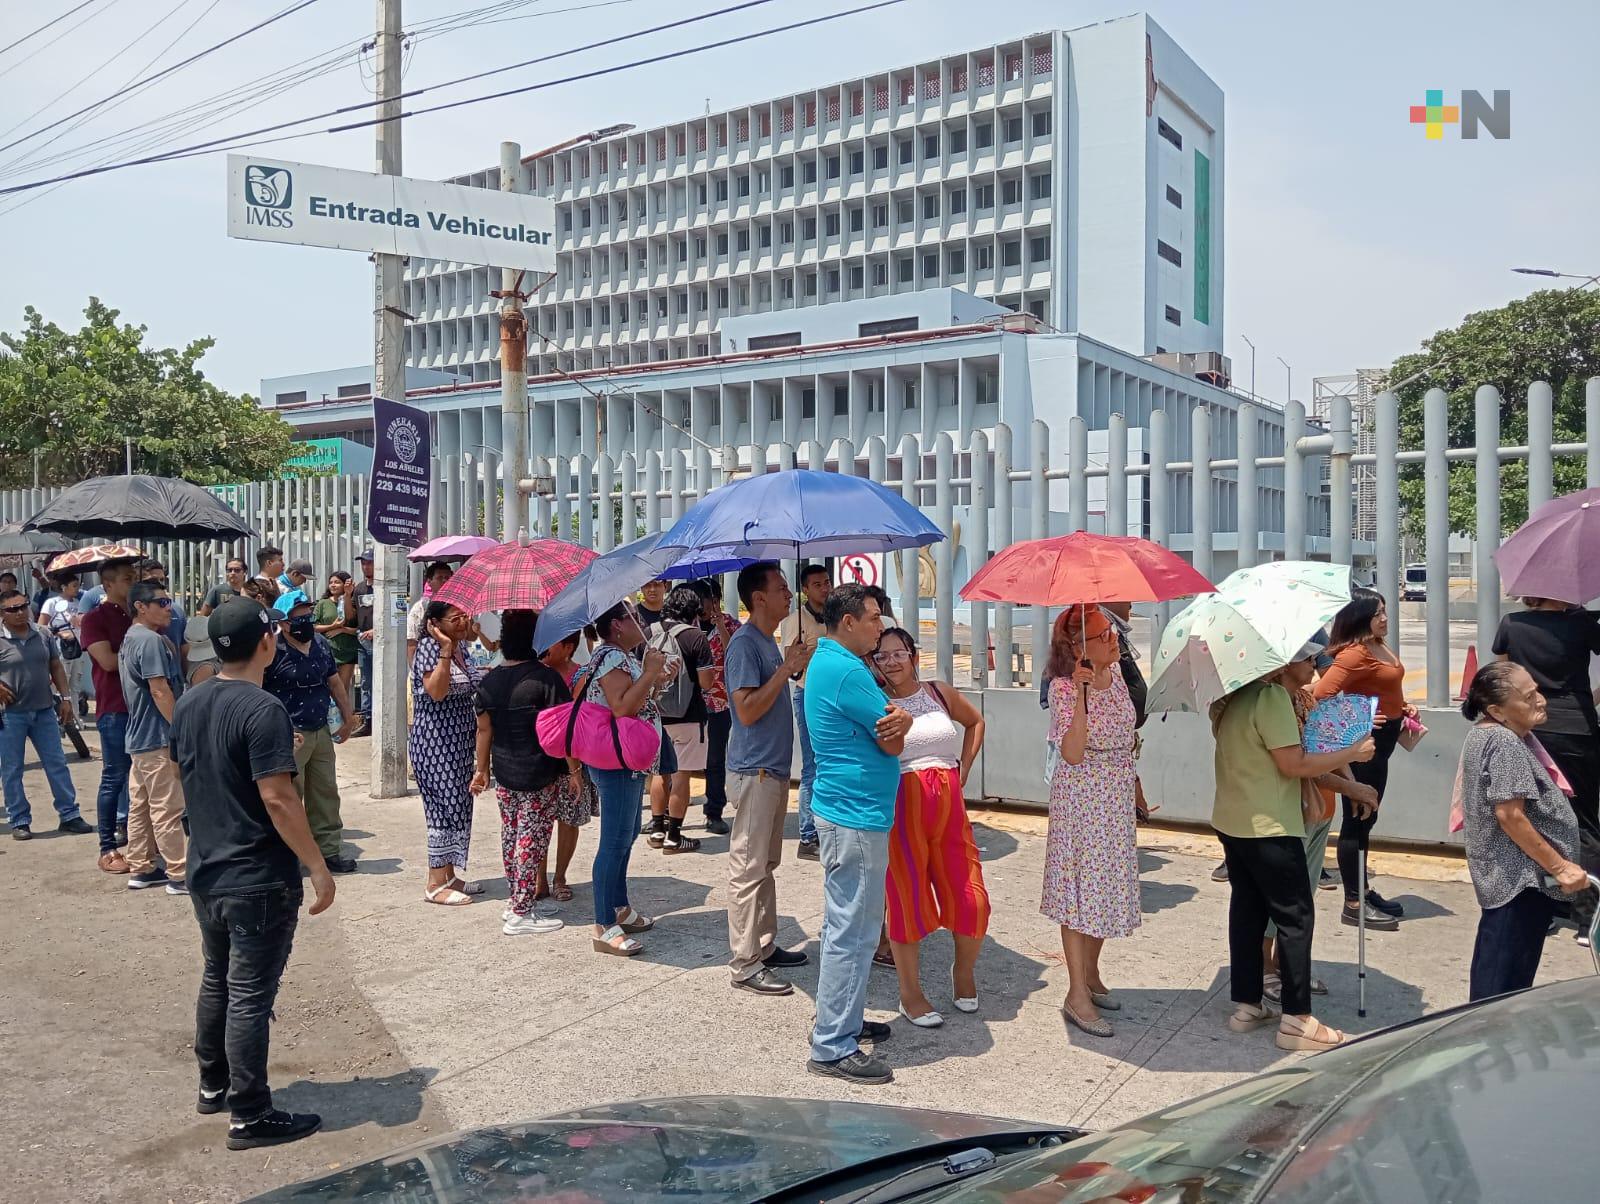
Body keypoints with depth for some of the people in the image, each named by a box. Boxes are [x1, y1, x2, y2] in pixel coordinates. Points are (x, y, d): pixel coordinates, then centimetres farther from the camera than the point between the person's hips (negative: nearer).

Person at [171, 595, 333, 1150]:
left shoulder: (188, 704, 4)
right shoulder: (263, 710, -22)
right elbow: (277, 799, -25)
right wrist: (319, 867, -17)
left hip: (206, 873, 8)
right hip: (258, 881, -8)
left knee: (216, 980, 22)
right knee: (250, 996, 1)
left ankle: (212, 1085, 37)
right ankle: (250, 1115, 11)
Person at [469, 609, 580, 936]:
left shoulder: (489, 681, 3)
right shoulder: (545, 677, -13)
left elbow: (484, 729, 7)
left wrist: (481, 769, 17)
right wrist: (574, 768, -6)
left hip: (504, 774, 6)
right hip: (541, 775, -6)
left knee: (511, 834, 16)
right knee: (532, 838, 0)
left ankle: (517, 901, 27)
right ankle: (520, 914, 3)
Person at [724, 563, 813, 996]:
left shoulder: (768, 641, 13)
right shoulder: (744, 643, -16)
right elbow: (747, 711, -23)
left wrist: (793, 664, 9)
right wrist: (786, 669, -21)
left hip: (773, 768, 10)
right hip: (754, 771, -10)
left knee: (766, 864, 17)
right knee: (748, 868, -4)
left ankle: (765, 946, 27)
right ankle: (745, 964, 2)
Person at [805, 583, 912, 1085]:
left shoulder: (825, 662, 14)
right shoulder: (847, 671, -19)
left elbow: (890, 726, 14)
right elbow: (893, 744, -15)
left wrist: (897, 718, -6)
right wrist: (900, 724, 5)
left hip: (845, 811, 11)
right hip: (857, 816, -11)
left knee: (845, 924, 20)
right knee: (852, 931, -5)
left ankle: (842, 1019, 32)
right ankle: (833, 1048, 2)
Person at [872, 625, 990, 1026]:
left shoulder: (940, 693, 9)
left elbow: (975, 722, 25)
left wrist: (964, 768, 15)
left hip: (948, 805, 4)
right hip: (901, 807, -4)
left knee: (971, 899, 3)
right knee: (908, 900, 3)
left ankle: (964, 971, 31)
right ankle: (910, 993, 20)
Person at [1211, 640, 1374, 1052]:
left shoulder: (1238, 696, 12)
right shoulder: (1272, 697, -18)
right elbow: (1294, 764, -19)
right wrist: (1354, 752, -9)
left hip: (1232, 821, 10)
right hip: (1268, 828, -10)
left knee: (1248, 910, 14)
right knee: (1295, 916, -1)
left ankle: (1246, 1006, 21)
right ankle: (1296, 1020, 3)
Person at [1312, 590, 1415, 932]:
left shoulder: (1378, 647, 9)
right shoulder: (1354, 653, -21)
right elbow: (1321, 694, -32)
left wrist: (1402, 706, 10)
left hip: (1379, 741, 10)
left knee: (1365, 818, 18)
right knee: (1356, 819, -3)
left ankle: (1362, 891, 31)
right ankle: (1353, 905, 5)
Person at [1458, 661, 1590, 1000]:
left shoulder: (1484, 731, 9)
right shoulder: (1506, 744, -22)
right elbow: (1510, 815, -25)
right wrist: (1560, 866, -20)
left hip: (1497, 873, 10)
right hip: (1521, 880, -10)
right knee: (1508, 977, -4)